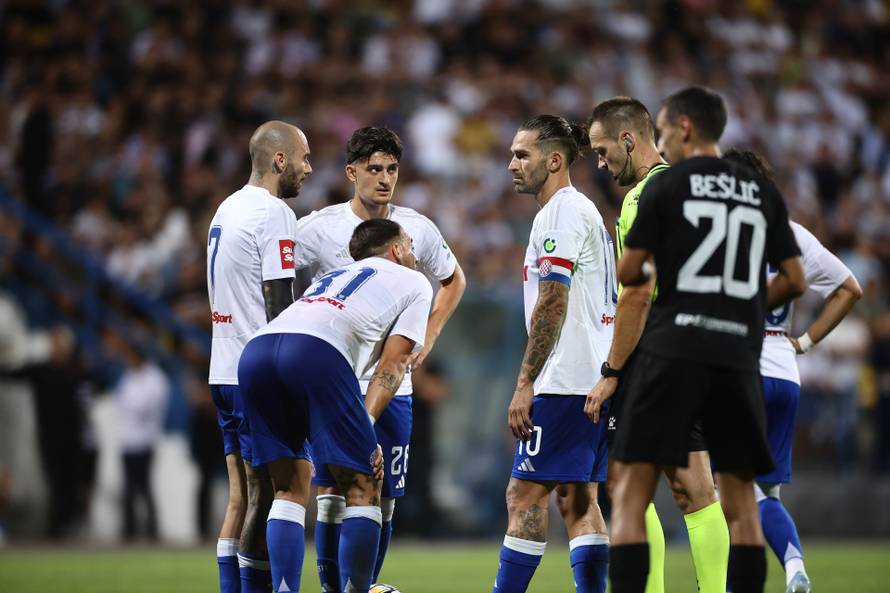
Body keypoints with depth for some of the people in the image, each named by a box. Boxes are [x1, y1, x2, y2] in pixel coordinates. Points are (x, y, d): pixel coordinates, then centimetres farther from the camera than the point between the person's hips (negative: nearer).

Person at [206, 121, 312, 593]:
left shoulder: (227, 209, 17)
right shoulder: (274, 213, -12)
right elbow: (279, 306, -16)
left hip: (225, 372, 9)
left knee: (241, 499, 9)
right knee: (267, 498, -7)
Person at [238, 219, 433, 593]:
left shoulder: (332, 277, 41)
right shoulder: (413, 282, 25)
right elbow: (391, 364, 12)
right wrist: (366, 425, 5)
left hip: (255, 351, 6)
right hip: (316, 352, -6)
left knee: (289, 489, 14)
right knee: (362, 488, 3)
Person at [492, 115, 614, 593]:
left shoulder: (561, 213, -11)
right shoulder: (583, 210, 20)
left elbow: (552, 306, -17)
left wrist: (525, 384, -17)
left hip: (565, 383, -10)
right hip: (595, 379, 10)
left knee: (524, 495, -9)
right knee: (578, 500, 8)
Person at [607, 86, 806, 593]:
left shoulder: (666, 186, 1)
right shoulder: (763, 193, 12)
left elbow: (628, 273, 2)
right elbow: (795, 280, 11)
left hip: (674, 351, -4)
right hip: (739, 357, 4)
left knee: (632, 489, -1)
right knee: (741, 499, 10)